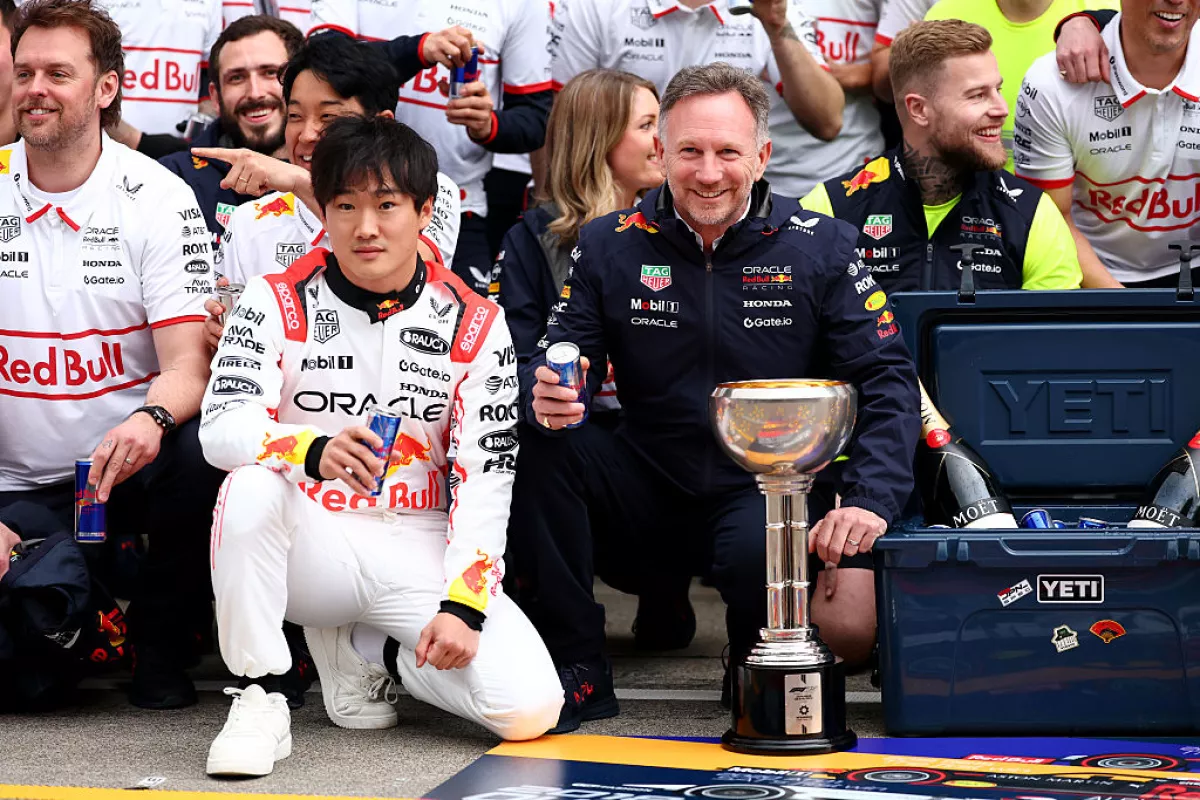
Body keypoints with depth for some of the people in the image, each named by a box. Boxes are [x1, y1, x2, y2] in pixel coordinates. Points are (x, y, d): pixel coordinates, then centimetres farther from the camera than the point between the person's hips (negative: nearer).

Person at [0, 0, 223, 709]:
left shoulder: (157, 198, -4)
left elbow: (188, 364, -11)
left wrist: (152, 421, -35)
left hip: (131, 466, -1)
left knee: (203, 451, -36)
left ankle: (162, 640, -8)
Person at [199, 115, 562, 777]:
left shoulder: (474, 326, 0)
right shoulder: (278, 302, -3)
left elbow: (486, 478, -2)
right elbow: (221, 426, -18)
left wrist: (461, 606, -14)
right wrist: (315, 450, -39)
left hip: (419, 553, 2)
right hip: (311, 543, -1)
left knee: (528, 708, -20)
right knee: (251, 490, -36)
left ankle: (357, 649, 9)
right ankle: (258, 700, -19)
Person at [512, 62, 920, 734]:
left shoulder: (820, 247, -2)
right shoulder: (611, 245, 2)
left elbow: (888, 380, -5)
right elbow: (559, 362, 1)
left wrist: (871, 500, -20)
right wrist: (546, 395, -26)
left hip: (767, 494, -3)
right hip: (649, 494, 3)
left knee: (758, 552, -38)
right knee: (543, 446, -24)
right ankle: (579, 671, -12)